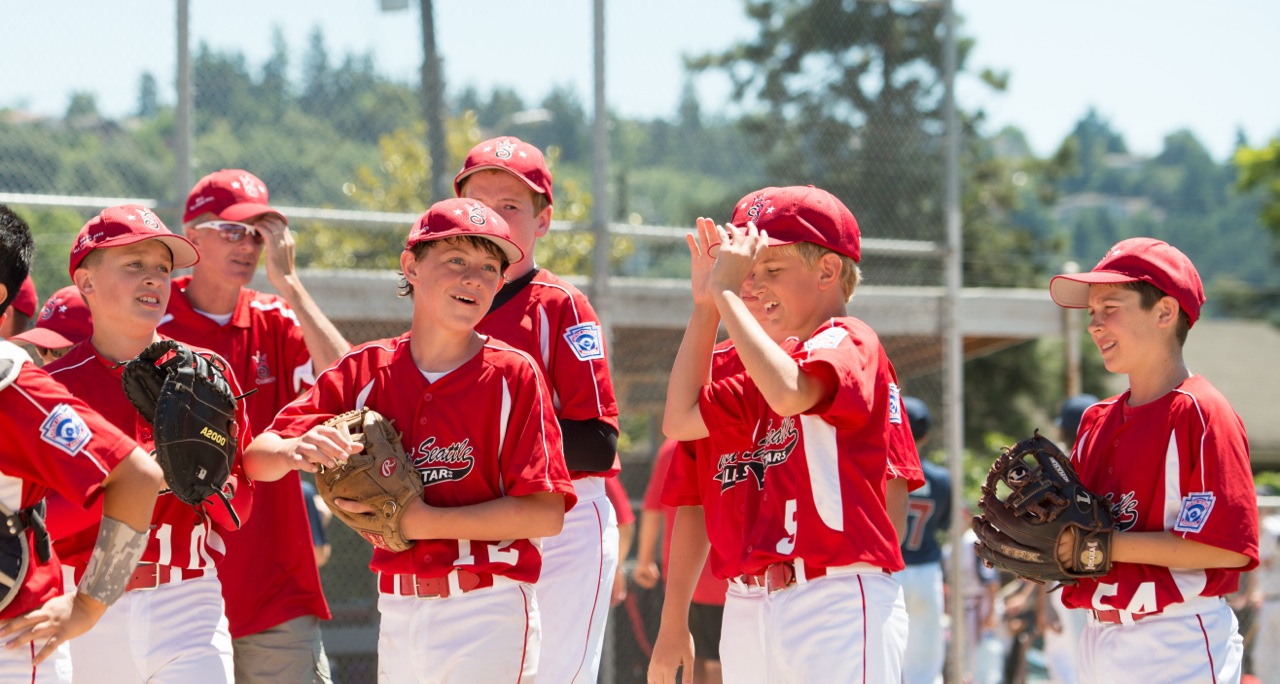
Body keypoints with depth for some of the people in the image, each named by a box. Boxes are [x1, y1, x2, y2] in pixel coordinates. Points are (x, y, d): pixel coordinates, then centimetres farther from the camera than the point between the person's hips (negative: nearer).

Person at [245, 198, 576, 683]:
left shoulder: (513, 376, -6)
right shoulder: (365, 372, 4)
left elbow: (546, 515, -12)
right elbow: (258, 455, -1)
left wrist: (427, 521, -19)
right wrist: (297, 450, -24)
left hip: (486, 615, -4)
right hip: (397, 614, 4)